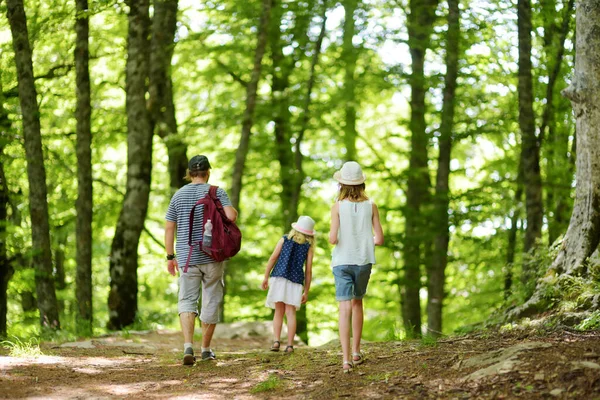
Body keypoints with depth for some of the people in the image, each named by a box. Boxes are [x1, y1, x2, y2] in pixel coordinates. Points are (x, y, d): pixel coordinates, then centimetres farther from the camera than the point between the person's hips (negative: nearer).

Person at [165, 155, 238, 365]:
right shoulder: (217, 192, -2)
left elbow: (169, 228, 5)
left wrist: (170, 256, 12)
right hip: (213, 256, -1)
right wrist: (233, 212, 7)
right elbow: (231, 215, -17)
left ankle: (188, 346, -21)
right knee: (211, 301, 10)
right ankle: (206, 348, 17)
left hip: (187, 258, 1)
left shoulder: (178, 195, 7)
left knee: (187, 301, 0)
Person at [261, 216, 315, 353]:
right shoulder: (308, 247, 8)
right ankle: (290, 345, -5)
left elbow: (273, 258, 2)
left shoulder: (284, 239, 10)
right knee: (290, 312, 0)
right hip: (295, 281, -1)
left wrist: (266, 277, 5)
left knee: (279, 311, 8)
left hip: (279, 278, 1)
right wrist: (306, 292, 10)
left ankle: (276, 341, -6)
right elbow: (308, 271, 5)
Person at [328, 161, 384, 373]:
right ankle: (356, 352, 24)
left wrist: (332, 237, 8)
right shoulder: (371, 206, -2)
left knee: (345, 308, -5)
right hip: (363, 261, 2)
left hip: (342, 262, -2)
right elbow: (379, 239, -2)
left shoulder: (338, 206, -8)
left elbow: (333, 238, -15)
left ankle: (346, 359, -14)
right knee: (357, 302, 22)